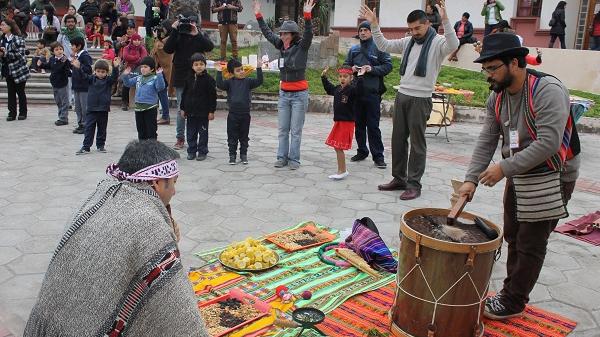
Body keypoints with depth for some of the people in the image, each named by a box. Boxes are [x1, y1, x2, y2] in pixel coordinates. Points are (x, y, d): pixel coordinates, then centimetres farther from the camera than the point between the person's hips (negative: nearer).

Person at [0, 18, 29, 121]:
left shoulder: (18, 39, -12)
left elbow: (19, 55, -18)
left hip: (19, 70, -5)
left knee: (20, 92, 5)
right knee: (11, 92, 7)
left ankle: (23, 113, 16)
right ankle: (12, 113, 13)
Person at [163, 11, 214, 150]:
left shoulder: (200, 36, 2)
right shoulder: (178, 35, 2)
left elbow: (210, 47, -16)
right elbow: (167, 49, -10)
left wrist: (197, 34, -26)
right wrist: (173, 31, -16)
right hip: (180, 77, 1)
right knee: (181, 108, 7)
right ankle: (180, 138, 16)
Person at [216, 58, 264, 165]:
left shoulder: (248, 81, 2)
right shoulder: (230, 82, 0)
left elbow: (259, 81, -9)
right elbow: (220, 85, -13)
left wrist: (259, 69, -14)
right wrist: (219, 72, -17)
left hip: (245, 114, 1)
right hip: (233, 115, -1)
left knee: (244, 137, 11)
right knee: (232, 137, 6)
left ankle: (244, 155, 22)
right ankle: (232, 155, 16)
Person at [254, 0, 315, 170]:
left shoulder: (301, 46, -9)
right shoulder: (282, 46, 6)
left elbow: (308, 34, -26)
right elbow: (268, 33, 14)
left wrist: (307, 16, -39)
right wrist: (258, 15, 13)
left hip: (299, 94, -5)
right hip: (284, 93, 6)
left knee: (296, 130, 1)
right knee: (283, 129, 10)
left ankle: (294, 159, 10)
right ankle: (282, 157, 18)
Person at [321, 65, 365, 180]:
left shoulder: (351, 89, -12)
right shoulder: (337, 89, 10)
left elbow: (358, 90, -34)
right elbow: (328, 89, 31)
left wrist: (360, 77, -41)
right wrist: (324, 77, 29)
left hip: (347, 122, -8)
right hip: (338, 122, 8)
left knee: (339, 147, -7)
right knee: (337, 147, 12)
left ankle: (341, 171, 4)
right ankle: (343, 170, 24)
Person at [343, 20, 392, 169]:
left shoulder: (379, 48, 0)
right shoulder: (354, 49, 14)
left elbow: (388, 66, -3)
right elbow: (345, 66, 19)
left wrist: (372, 69, -16)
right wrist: (351, 69, -3)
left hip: (372, 92, -5)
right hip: (356, 92, 5)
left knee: (373, 126, -4)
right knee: (359, 124, 11)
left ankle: (378, 156, 2)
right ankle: (362, 151, 24)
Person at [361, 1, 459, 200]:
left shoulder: (437, 42, -7)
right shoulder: (408, 42, 12)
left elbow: (453, 44, -28)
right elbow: (383, 45, 16)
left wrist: (445, 20, -39)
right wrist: (374, 25, 6)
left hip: (420, 100, -7)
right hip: (402, 95, 7)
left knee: (417, 143, 0)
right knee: (398, 139, 12)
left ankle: (414, 185, 6)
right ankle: (399, 179, 23)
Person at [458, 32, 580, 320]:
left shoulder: (547, 90, -23)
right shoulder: (497, 97, 0)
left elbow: (549, 143, -30)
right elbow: (486, 141, -2)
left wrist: (504, 168, -30)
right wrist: (471, 178, -13)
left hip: (551, 178, -7)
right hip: (518, 176, 8)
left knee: (531, 244, 2)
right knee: (513, 238, 16)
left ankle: (513, 302, 14)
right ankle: (512, 292, 31)